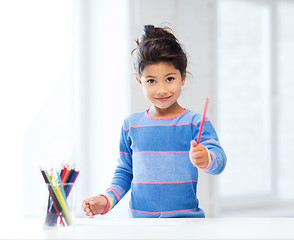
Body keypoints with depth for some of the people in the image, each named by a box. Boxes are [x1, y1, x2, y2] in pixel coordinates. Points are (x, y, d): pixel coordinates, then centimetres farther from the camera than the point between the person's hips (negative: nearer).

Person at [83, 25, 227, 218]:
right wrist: (107, 200, 5)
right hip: (140, 221, 3)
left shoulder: (195, 122, 3)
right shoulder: (131, 125, 13)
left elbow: (219, 161, -11)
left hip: (185, 219, -2)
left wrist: (205, 159, -34)